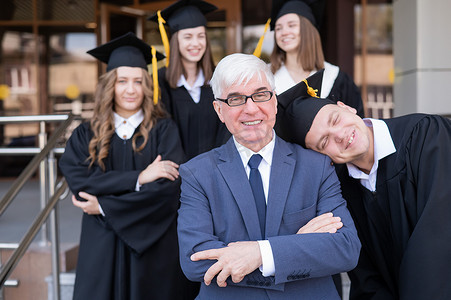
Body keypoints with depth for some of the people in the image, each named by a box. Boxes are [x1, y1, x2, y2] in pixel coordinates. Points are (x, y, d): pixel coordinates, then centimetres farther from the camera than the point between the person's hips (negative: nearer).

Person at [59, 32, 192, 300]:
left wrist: (104, 207, -12)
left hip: (155, 249, -1)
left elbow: (170, 187, -13)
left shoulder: (164, 131, -1)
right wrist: (137, 178, -18)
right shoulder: (86, 136, 6)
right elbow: (78, 181, -10)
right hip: (103, 250, 2)